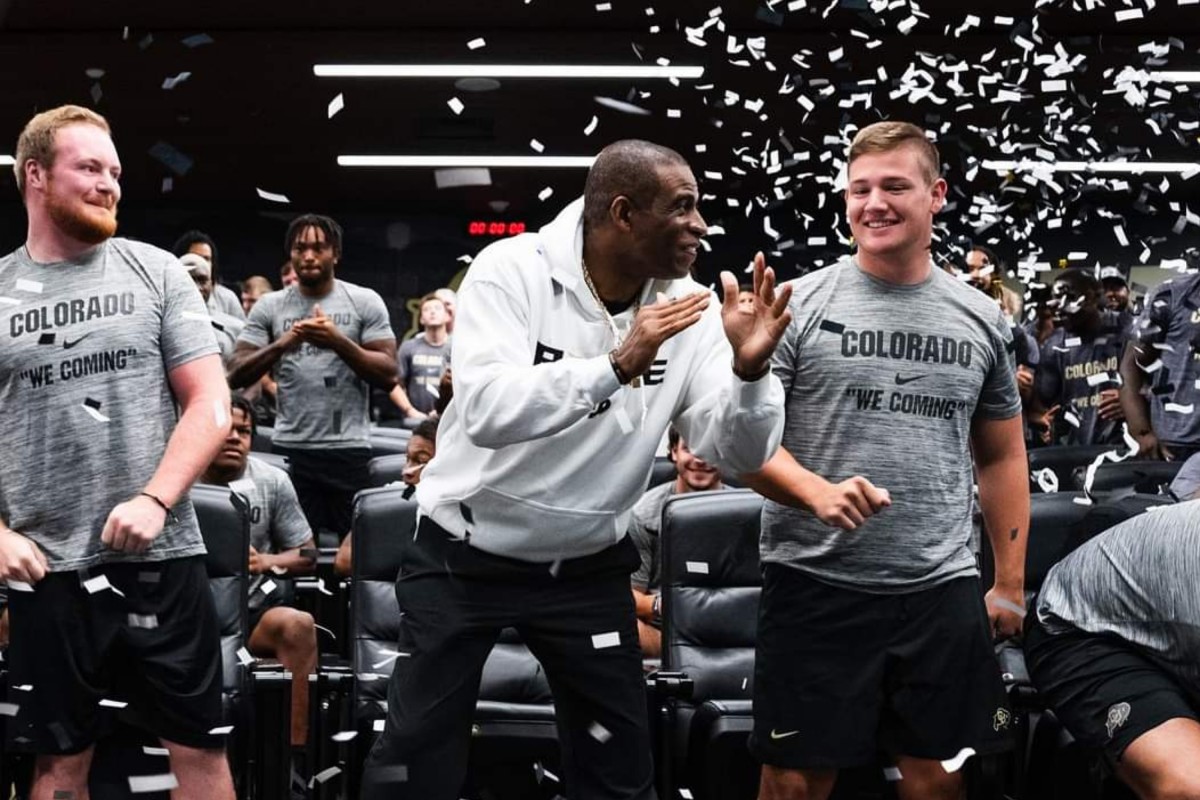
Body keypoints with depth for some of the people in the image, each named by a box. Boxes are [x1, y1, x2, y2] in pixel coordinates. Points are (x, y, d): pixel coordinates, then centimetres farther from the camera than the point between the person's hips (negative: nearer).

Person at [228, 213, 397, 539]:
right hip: (289, 449, 2)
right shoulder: (269, 306, 7)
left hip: (349, 449, -1)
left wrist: (339, 342, -17)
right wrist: (282, 344, -16)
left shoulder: (365, 301, 3)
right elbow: (236, 376, 0)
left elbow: (388, 374, -4)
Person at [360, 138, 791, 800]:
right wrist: (617, 365, -39)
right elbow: (486, 411, -31)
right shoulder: (512, 269, -18)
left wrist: (750, 369, -30)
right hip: (465, 555, -3)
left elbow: (737, 454, -11)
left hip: (588, 566, 3)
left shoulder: (688, 309, -8)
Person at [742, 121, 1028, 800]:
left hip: (943, 591, 3)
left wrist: (1011, 584, 12)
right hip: (816, 584, -3)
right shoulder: (798, 306, -2)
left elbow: (1002, 456, 16)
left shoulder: (982, 319, 9)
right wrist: (817, 491, -22)